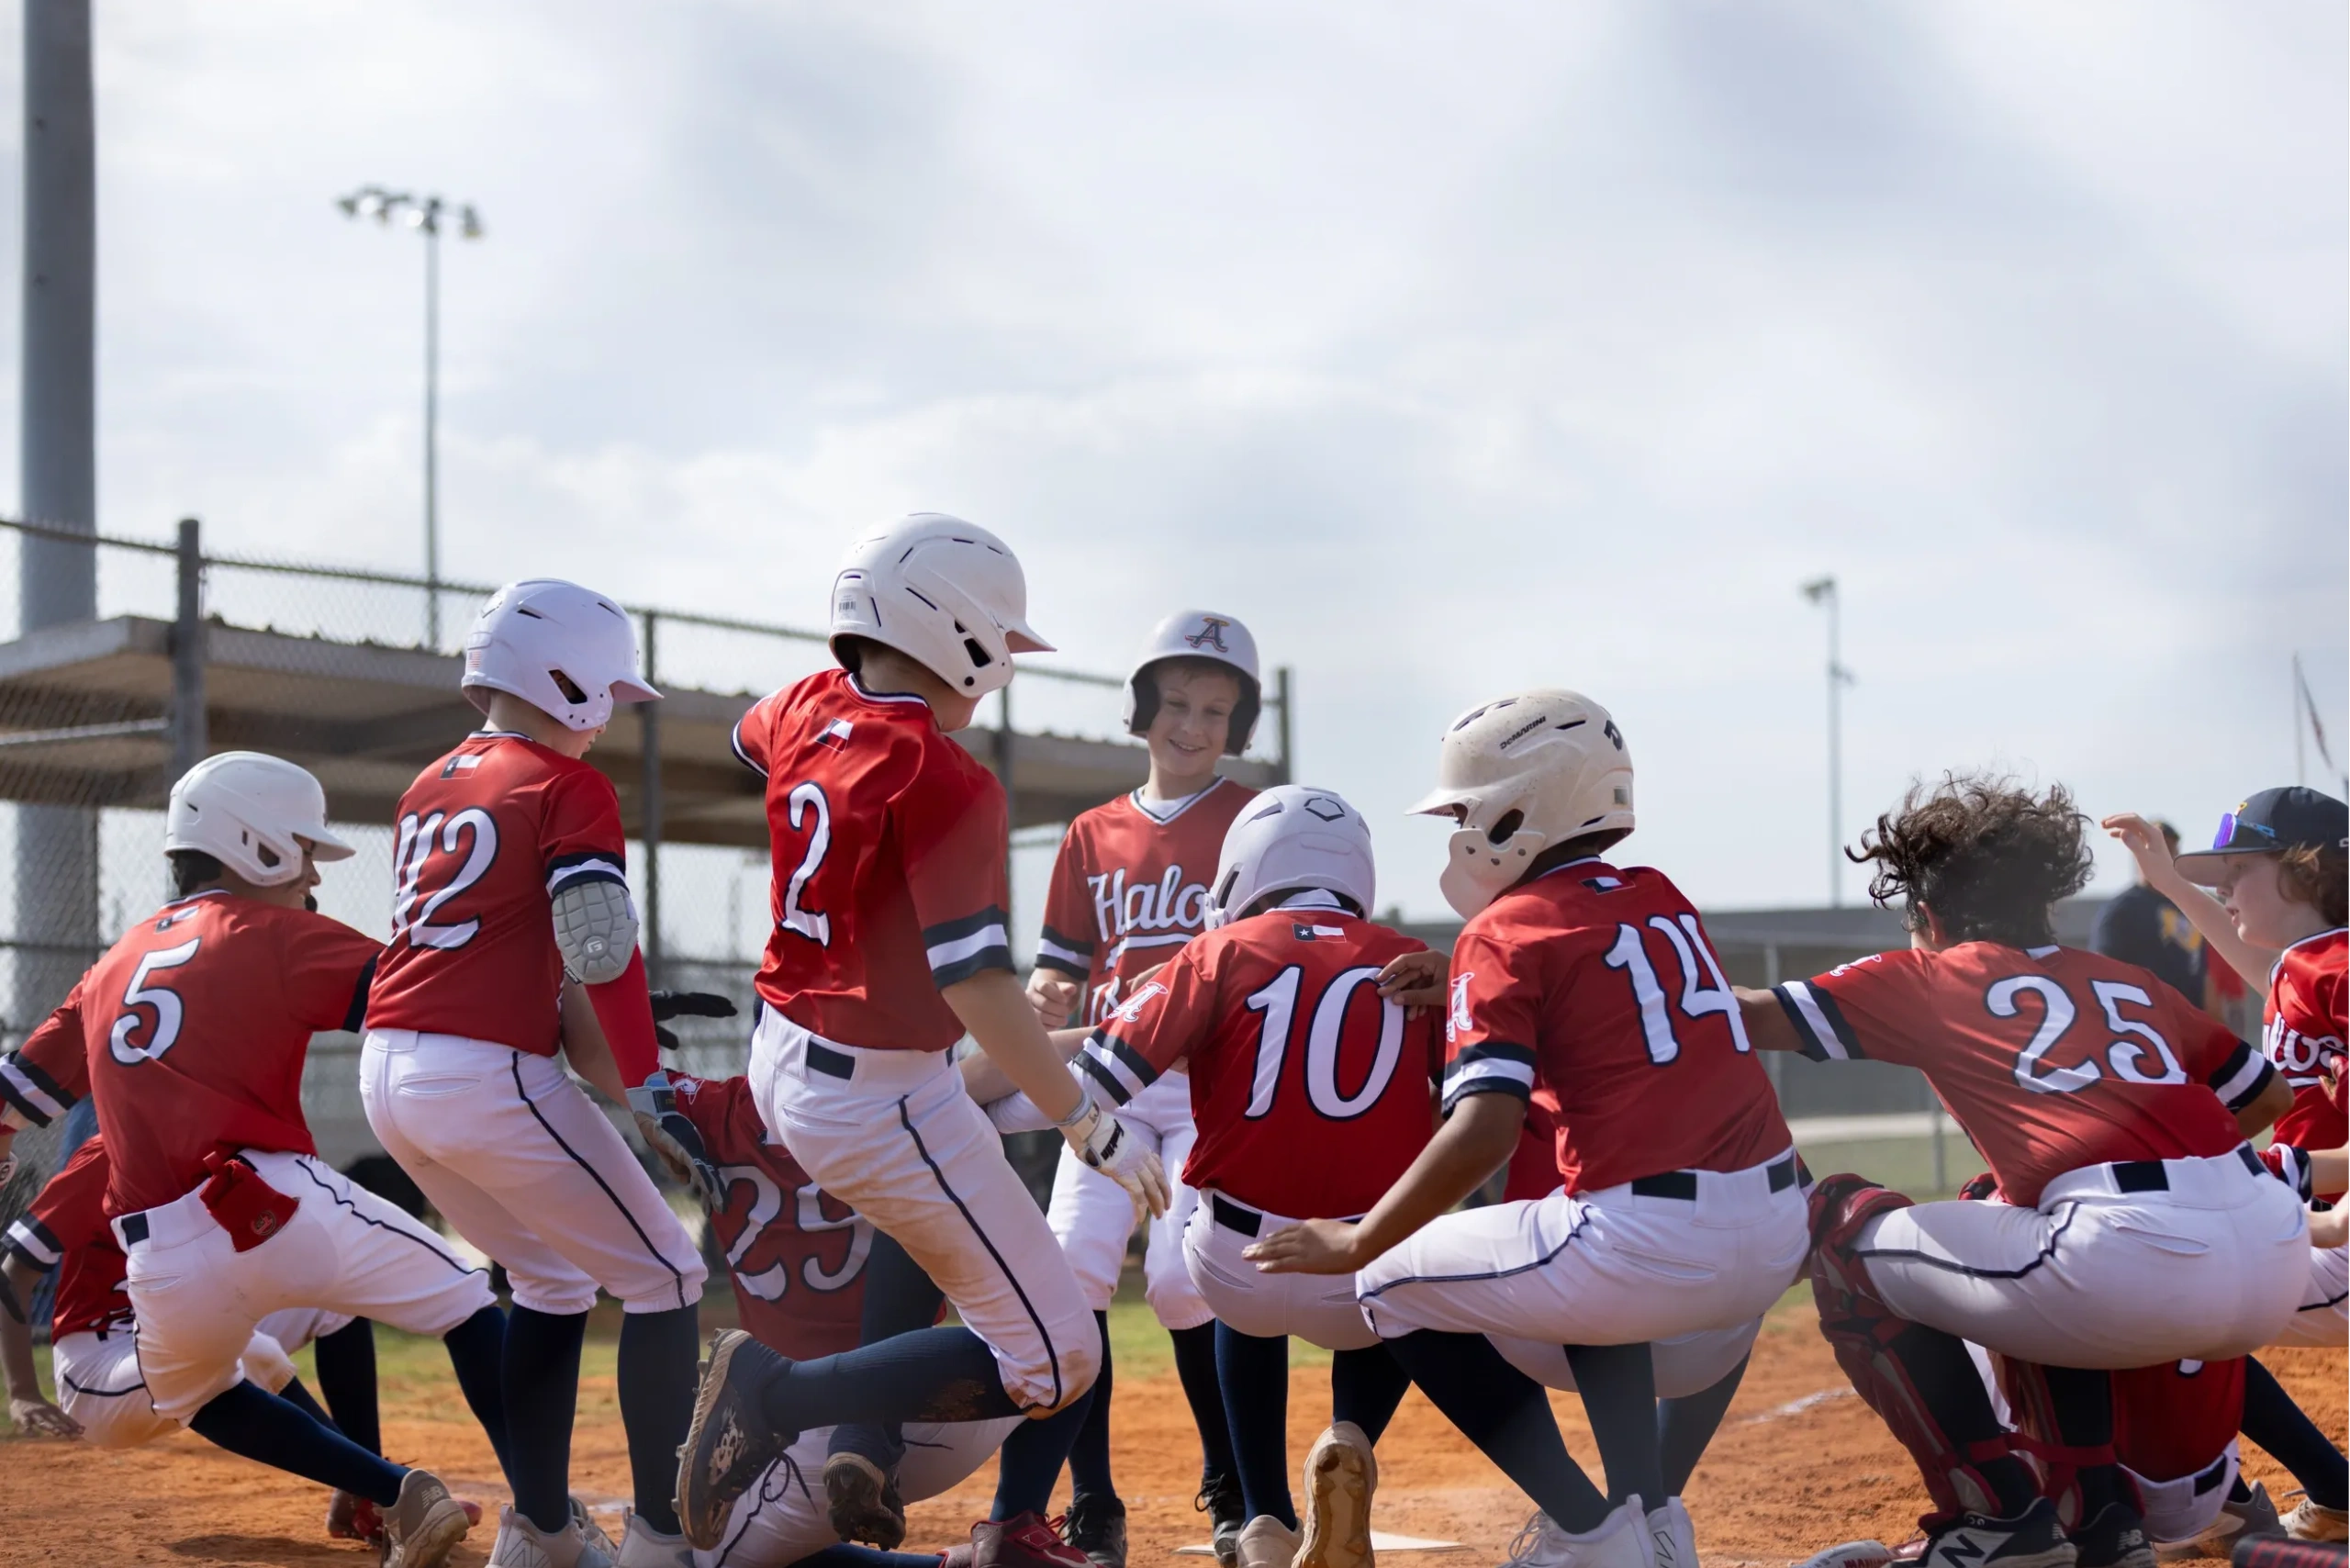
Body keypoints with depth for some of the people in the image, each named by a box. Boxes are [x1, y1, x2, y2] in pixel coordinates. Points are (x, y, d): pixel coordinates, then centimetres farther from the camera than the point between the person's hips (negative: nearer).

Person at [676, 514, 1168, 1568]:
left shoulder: (807, 709, 2)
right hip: (878, 1100, -9)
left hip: (781, 1062, 9)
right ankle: (778, 1395, -11)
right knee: (1050, 1362, -4)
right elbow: (974, 979, -28)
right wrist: (1088, 1124, -26)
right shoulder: (945, 783, -21)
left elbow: (749, 740, 28)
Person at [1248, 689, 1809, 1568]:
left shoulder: (1504, 933, -3)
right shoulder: (1660, 899, 17)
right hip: (1778, 1238, 8)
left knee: (1394, 1289, 12)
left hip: (1652, 1246, -8)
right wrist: (1450, 989, 28)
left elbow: (1484, 1131, -15)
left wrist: (1357, 1244, -5)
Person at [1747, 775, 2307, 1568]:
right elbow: (2267, 1096, 31)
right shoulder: (2127, 981, 28)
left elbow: (1749, 1018, 12)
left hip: (2134, 1262, -6)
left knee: (1842, 1228, 15)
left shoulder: (1928, 976, 15)